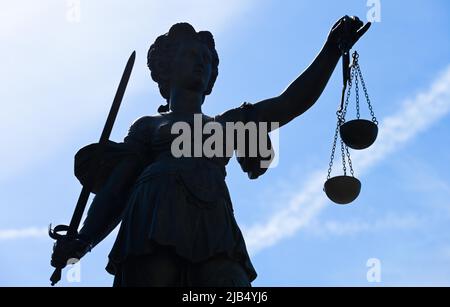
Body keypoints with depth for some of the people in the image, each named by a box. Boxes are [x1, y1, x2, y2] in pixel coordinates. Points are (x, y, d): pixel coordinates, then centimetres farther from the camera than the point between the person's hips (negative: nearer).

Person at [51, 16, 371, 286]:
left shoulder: (229, 123, 35)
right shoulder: (148, 126, 28)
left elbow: (293, 102, 24)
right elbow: (116, 187, 14)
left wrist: (333, 48, 15)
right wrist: (82, 238, -3)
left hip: (213, 232, 1)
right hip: (154, 226, -1)